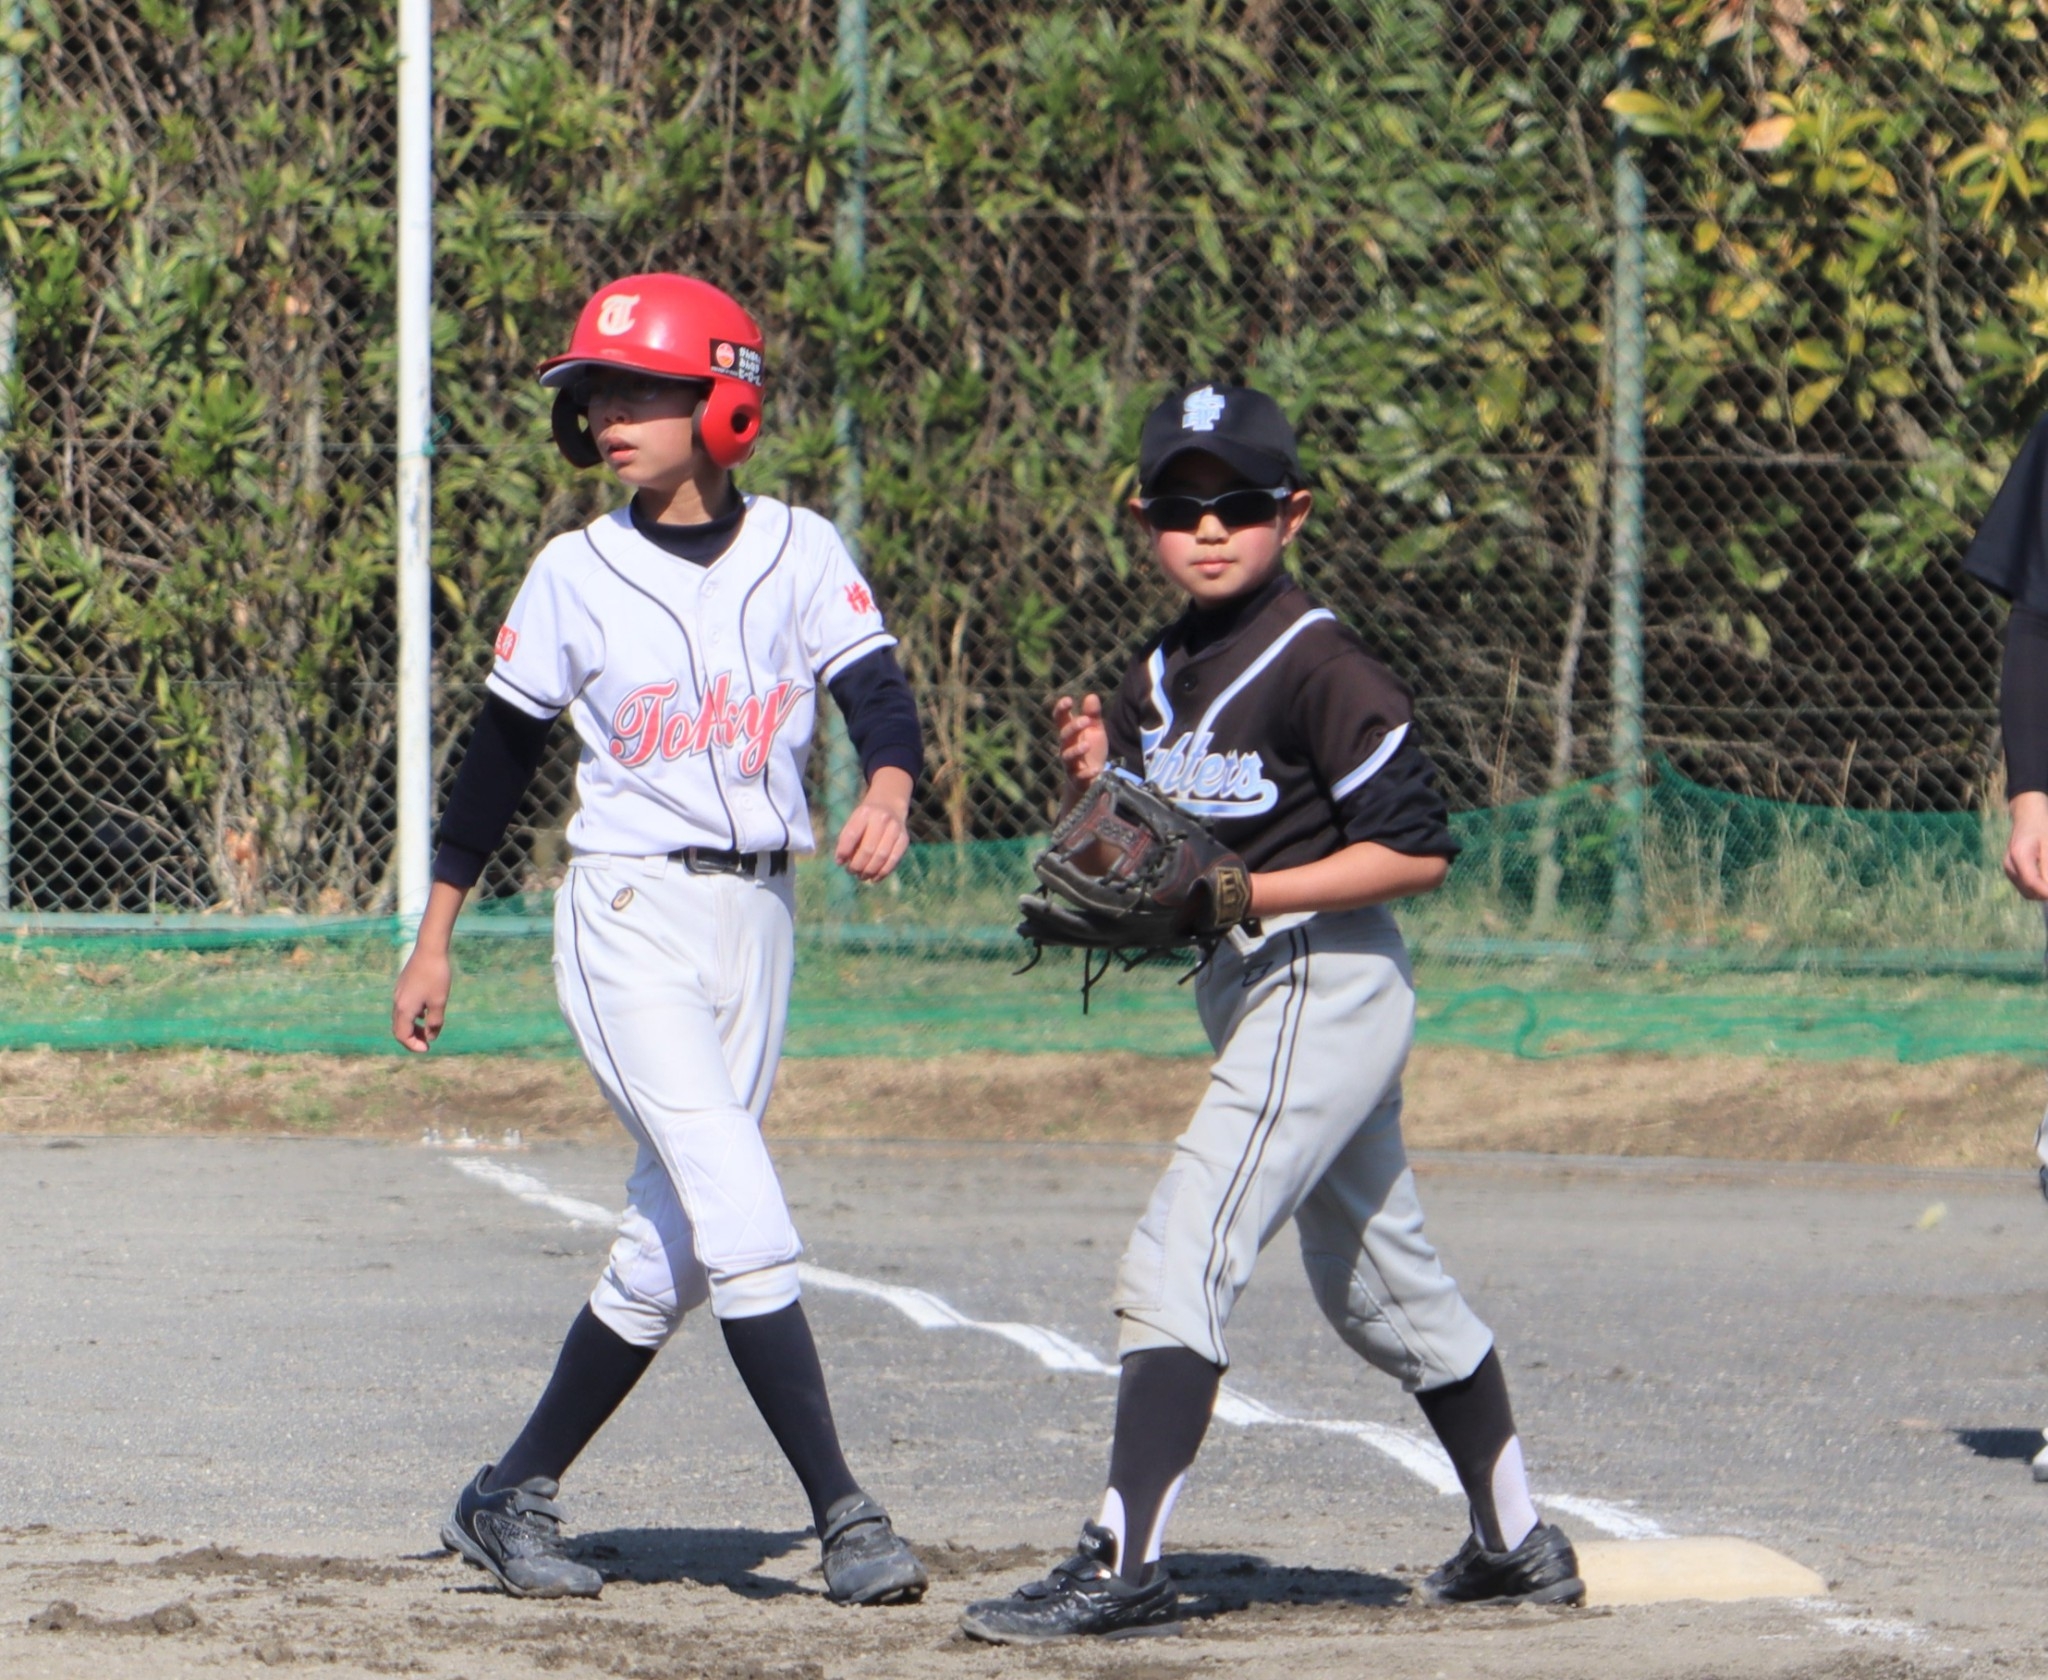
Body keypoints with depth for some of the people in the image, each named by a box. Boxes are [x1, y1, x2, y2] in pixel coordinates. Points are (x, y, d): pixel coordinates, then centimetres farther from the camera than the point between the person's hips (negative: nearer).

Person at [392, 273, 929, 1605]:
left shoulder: (800, 551, 2)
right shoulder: (578, 573, 0)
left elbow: (878, 692, -7)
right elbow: (504, 751, 7)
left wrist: (888, 792, -30)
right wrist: (436, 937, 10)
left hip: (759, 918, 3)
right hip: (631, 915, -3)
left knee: (674, 1250, 6)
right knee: (742, 1218, -16)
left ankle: (513, 1498, 19)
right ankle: (843, 1513, -16)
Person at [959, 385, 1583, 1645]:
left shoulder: (1323, 668, -15)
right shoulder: (1159, 677, 10)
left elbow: (1419, 850, -17)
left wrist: (1246, 893, -21)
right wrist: (1088, 780, -7)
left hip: (1324, 984, -10)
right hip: (1247, 996, 10)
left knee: (1181, 1257, -17)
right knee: (1380, 1280, 18)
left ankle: (1125, 1565, -20)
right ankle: (1519, 1544, 30)